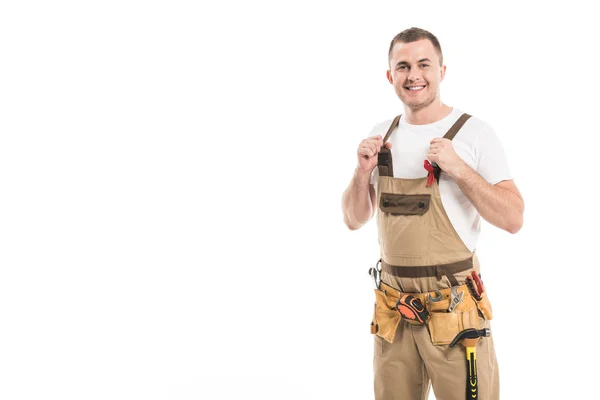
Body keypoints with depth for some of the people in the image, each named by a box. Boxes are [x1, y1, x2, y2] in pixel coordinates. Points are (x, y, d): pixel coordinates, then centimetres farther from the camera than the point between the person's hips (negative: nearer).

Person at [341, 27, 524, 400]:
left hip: (454, 311, -4)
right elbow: (355, 220, 11)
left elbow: (513, 219, -11)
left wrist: (459, 168, -20)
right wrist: (363, 171, -6)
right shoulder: (381, 135, 8)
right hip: (393, 311, 4)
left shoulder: (474, 132, -7)